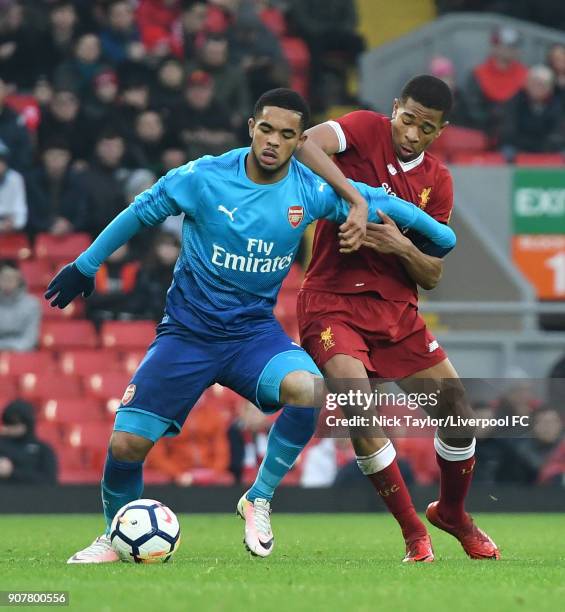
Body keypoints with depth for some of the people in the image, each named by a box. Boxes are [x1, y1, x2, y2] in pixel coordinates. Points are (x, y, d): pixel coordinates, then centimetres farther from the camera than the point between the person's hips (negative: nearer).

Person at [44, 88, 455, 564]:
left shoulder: (313, 190, -7)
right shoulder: (203, 178, -12)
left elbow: (379, 201, 8)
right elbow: (139, 214, 3)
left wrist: (440, 236, 15)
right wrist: (85, 266, 12)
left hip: (254, 330, 1)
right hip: (188, 331, -1)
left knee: (308, 389, -32)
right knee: (127, 443, -11)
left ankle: (260, 499, -10)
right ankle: (117, 537, 19)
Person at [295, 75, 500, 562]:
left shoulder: (437, 182, 6)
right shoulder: (366, 130, -6)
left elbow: (432, 276, 5)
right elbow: (305, 145, -27)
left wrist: (403, 247, -16)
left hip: (396, 307, 5)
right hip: (332, 302, -5)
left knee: (457, 410, 4)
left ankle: (453, 512, 31)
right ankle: (414, 534, -9)